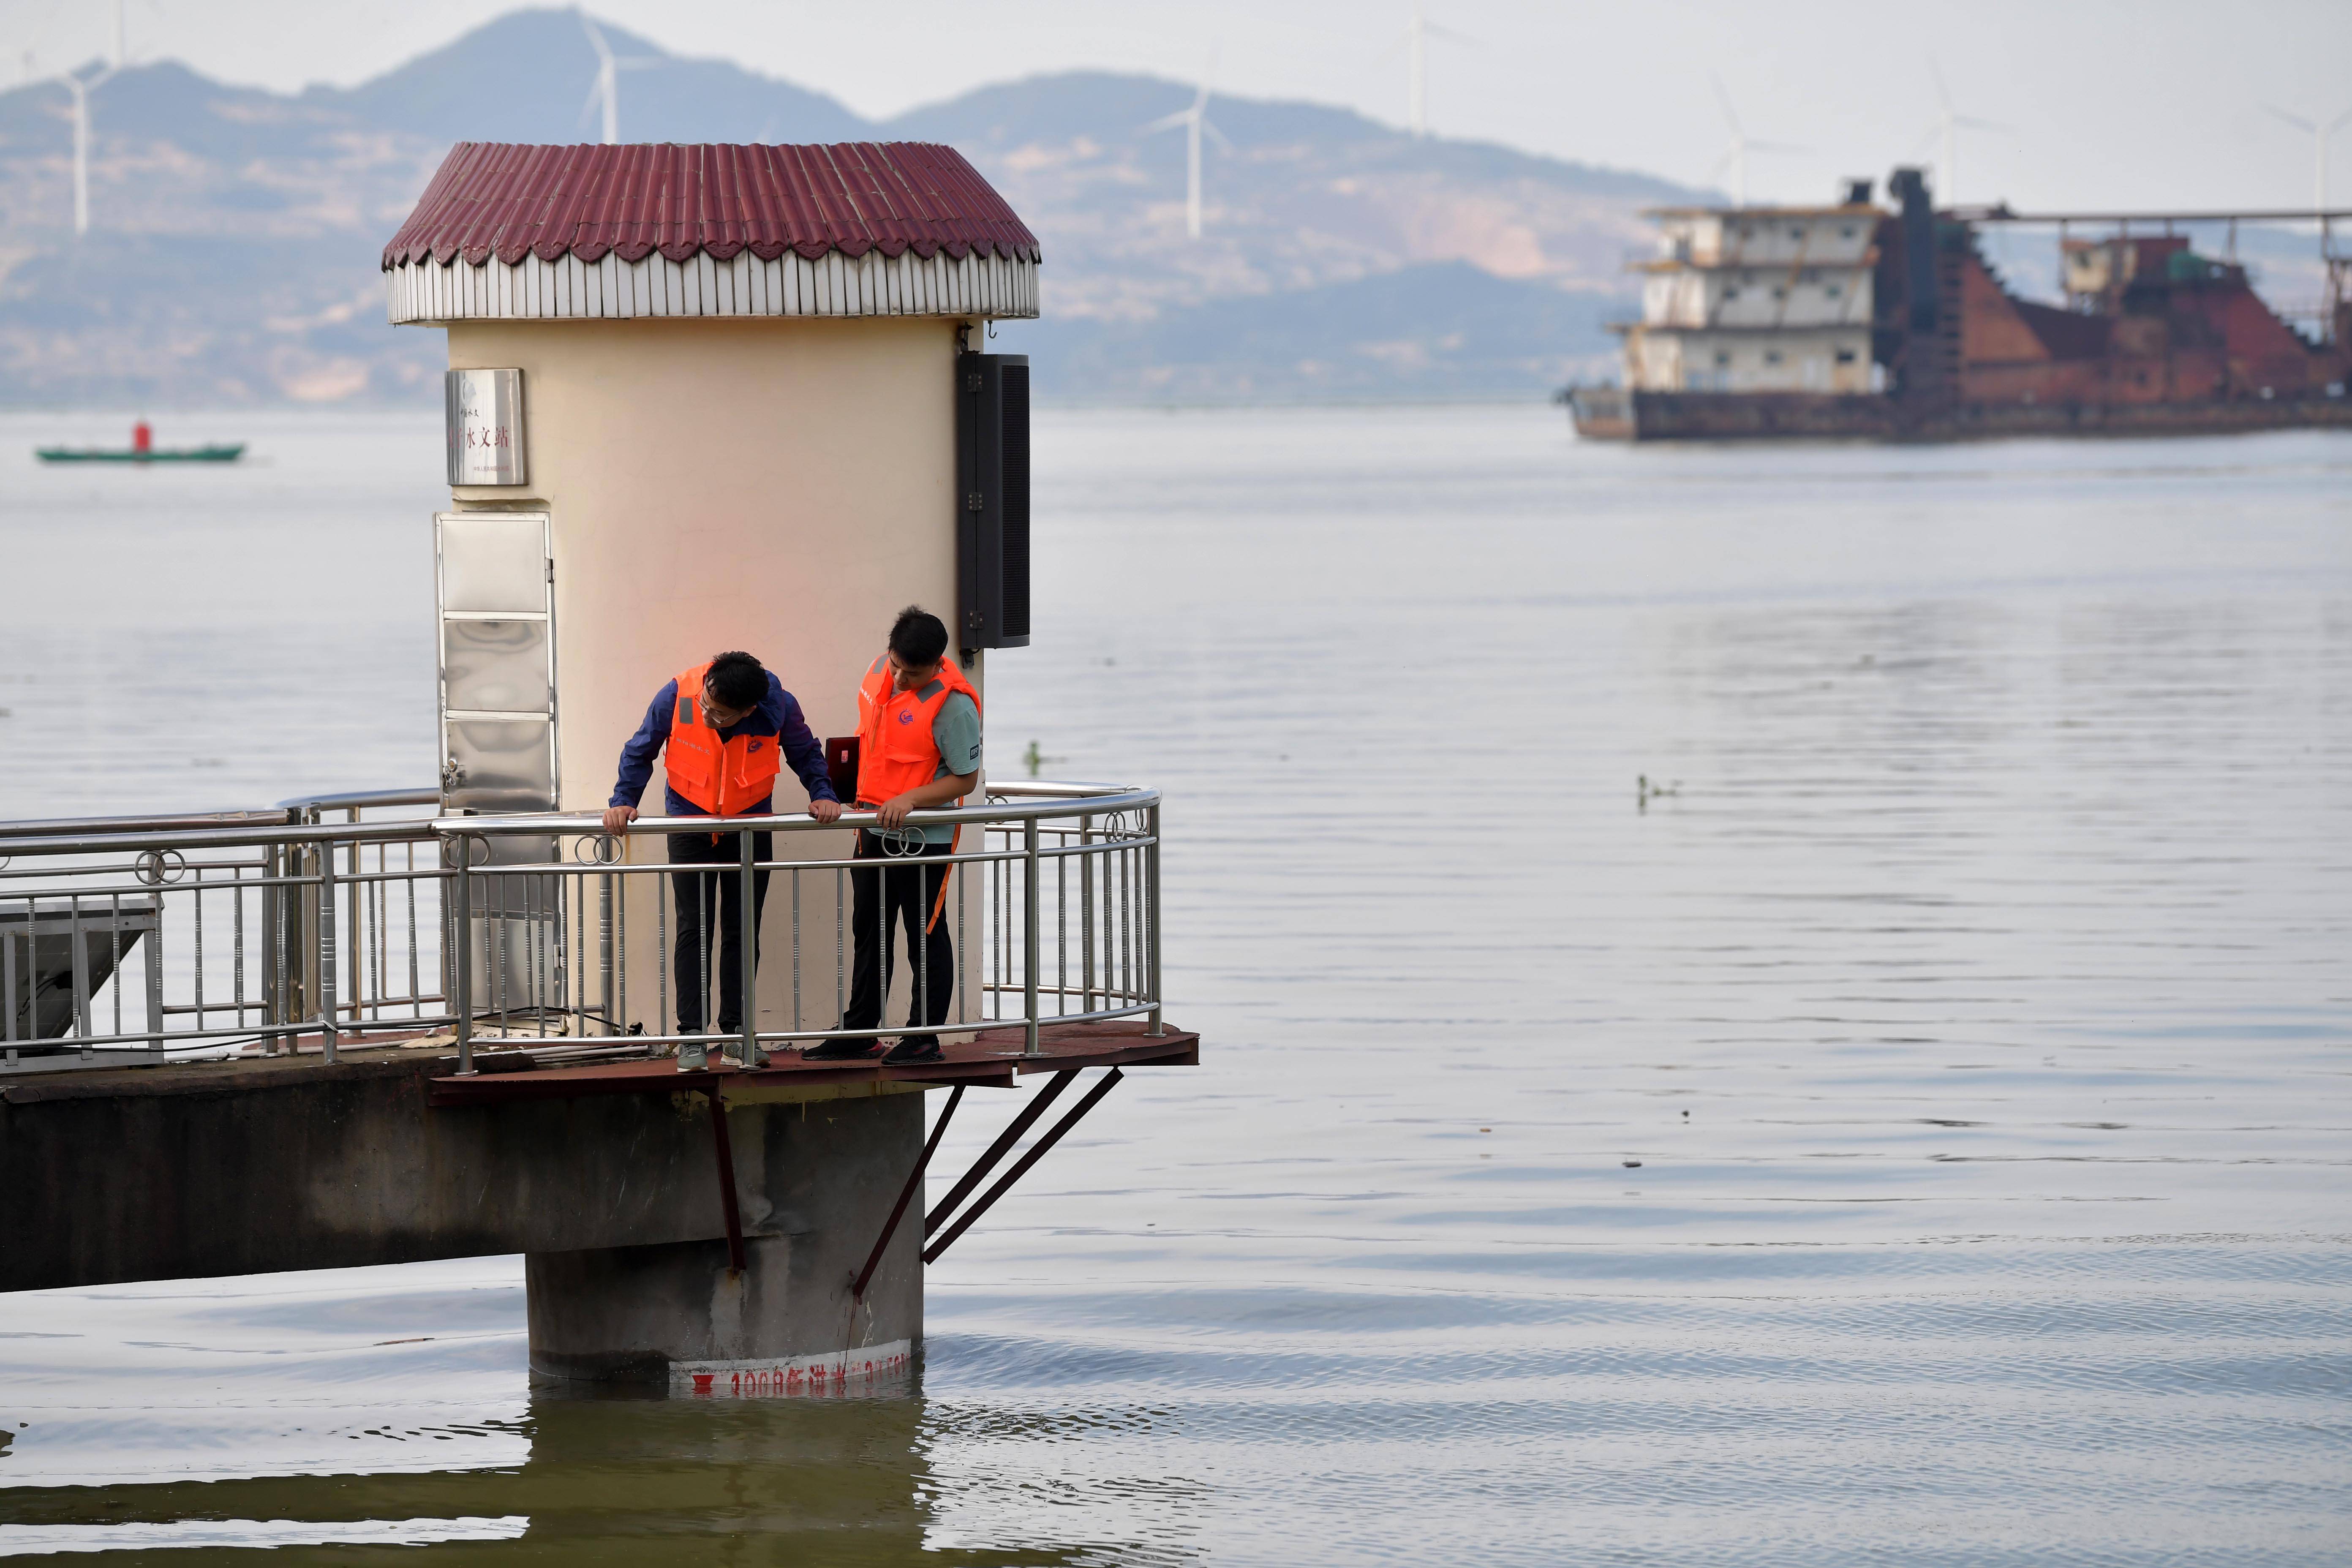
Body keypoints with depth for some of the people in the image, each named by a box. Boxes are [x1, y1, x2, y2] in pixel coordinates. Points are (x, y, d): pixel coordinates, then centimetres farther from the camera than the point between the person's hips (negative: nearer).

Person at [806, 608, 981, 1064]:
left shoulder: (953, 705, -23)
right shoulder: (882, 668, -1)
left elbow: (965, 779, -17)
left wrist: (909, 800, -26)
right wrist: (852, 753, 7)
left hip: (924, 835, -8)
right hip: (874, 828, 8)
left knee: (925, 936, 3)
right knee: (870, 931, 16)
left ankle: (925, 1036, 13)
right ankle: (859, 1030, 25)